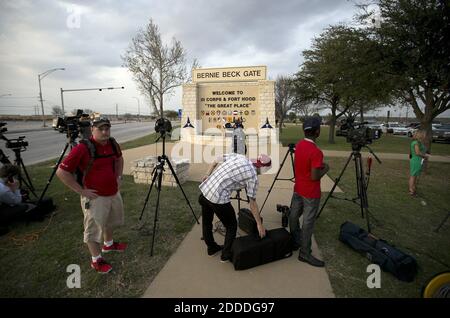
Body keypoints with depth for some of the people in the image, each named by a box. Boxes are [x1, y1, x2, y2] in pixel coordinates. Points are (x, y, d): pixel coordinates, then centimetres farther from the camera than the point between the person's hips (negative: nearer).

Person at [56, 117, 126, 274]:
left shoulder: (113, 144, -2)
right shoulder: (83, 148, -22)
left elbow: (119, 159, 20)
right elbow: (61, 172, -20)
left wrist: (118, 177, 9)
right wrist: (81, 191, -18)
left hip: (114, 193, 7)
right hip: (95, 197, -7)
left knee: (110, 222, 26)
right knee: (94, 229, 8)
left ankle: (108, 244, 50)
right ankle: (96, 260, 27)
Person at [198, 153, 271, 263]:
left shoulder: (238, 156, 10)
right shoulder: (253, 176, -5)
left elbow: (216, 160, 14)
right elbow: (252, 203, -1)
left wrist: (207, 175, 23)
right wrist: (259, 224, 9)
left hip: (204, 190, 8)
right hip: (218, 199, -7)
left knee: (206, 222, 24)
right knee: (231, 226, 16)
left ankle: (211, 248, 43)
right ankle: (226, 254, 26)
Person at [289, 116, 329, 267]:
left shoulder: (299, 145, -1)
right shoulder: (316, 152, -27)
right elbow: (315, 177, -25)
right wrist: (325, 169, -6)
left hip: (298, 189, 8)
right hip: (311, 193, -8)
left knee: (294, 216, 18)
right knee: (308, 223, 4)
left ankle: (295, 242, 37)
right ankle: (305, 253, 16)